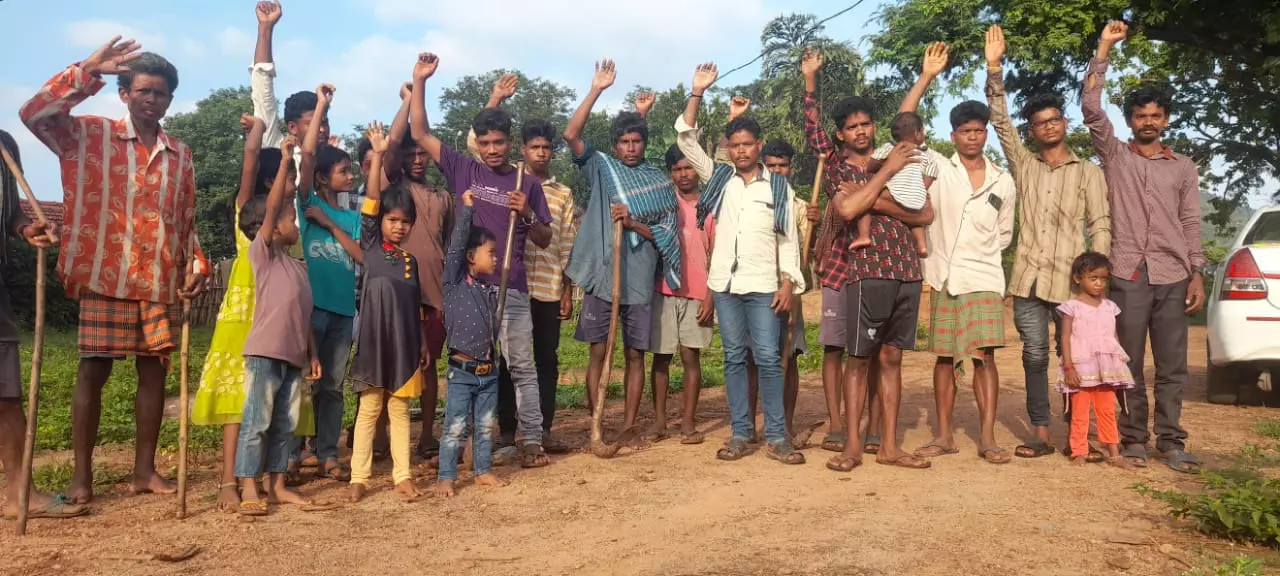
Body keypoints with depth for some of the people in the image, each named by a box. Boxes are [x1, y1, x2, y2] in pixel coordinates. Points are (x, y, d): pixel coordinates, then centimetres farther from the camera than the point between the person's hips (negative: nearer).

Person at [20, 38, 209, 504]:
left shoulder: (180, 154, 13)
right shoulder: (89, 134, 4)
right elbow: (33, 113, -13)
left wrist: (196, 263, 3)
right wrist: (88, 71, -15)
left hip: (162, 282, 4)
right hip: (104, 276, -3)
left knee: (154, 371, 6)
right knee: (93, 371, -1)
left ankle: (144, 469, 15)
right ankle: (82, 475, 7)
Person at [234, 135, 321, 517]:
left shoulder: (297, 266, 18)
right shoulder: (262, 252, -2)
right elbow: (271, 207, -13)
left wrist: (312, 354, 16)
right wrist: (284, 162, -11)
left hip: (294, 356, 7)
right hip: (265, 352, -7)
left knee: (285, 425, 11)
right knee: (256, 422, -3)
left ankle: (278, 486, 18)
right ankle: (249, 491, 2)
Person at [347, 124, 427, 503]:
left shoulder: (411, 260, 9)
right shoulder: (370, 246, 1)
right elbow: (370, 202, -9)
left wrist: (423, 343, 10)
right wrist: (378, 156, -14)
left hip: (404, 344, 3)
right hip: (374, 340, -3)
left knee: (400, 411, 8)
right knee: (369, 410, 4)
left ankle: (402, 476, 12)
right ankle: (359, 477, 10)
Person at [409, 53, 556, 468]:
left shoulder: (527, 184, 5)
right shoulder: (463, 170, 5)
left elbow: (545, 240, 7)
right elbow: (420, 133, 3)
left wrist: (527, 215, -12)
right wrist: (419, 81, -3)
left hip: (512, 288, 0)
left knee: (522, 367, 4)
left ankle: (532, 441, 11)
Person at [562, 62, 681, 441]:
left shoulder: (660, 181, 9)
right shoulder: (602, 168, 7)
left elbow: (666, 235, 5)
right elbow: (571, 135, -8)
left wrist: (633, 223, -12)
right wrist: (596, 91, -11)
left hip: (640, 279, 1)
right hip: (602, 275, -1)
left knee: (635, 354, 6)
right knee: (599, 352, 1)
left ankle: (629, 425, 14)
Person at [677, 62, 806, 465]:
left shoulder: (779, 186, 5)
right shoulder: (718, 178, 10)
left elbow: (788, 239, 4)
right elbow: (685, 138, 6)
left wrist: (789, 283, -4)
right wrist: (697, 93, -2)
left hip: (764, 285, -2)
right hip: (725, 283, 2)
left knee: (768, 358, -4)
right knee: (734, 358, 6)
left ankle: (777, 437, 3)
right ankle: (740, 435, 12)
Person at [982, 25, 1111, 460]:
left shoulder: (1089, 172, 8)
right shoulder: (1023, 165, 12)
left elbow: (1100, 226, 3)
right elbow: (1000, 121, 5)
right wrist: (995, 69, -4)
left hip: (1070, 280, -1)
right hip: (1028, 278, 1)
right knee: (1034, 356, 1)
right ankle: (1041, 434, 7)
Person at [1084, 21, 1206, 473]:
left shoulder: (1183, 168, 14)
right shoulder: (1114, 155, 8)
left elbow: (1191, 225, 12)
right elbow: (1090, 108, -4)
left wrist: (1197, 275, 4)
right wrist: (1103, 50, -5)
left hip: (1172, 277, 2)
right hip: (1128, 274, -2)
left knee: (1172, 366, 4)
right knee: (1129, 363, 2)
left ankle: (1171, 440, 11)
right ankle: (1134, 439, 10)